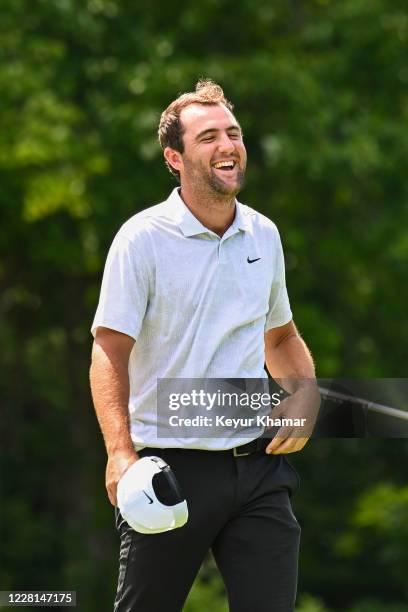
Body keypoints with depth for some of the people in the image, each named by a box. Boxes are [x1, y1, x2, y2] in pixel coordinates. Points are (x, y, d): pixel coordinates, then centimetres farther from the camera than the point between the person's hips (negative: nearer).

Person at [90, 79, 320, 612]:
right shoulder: (143, 239, -7)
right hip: (170, 467, -4)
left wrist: (305, 395, 5)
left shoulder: (263, 235, 10)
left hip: (258, 464, 4)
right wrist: (120, 452, -25)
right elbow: (109, 351, -12)